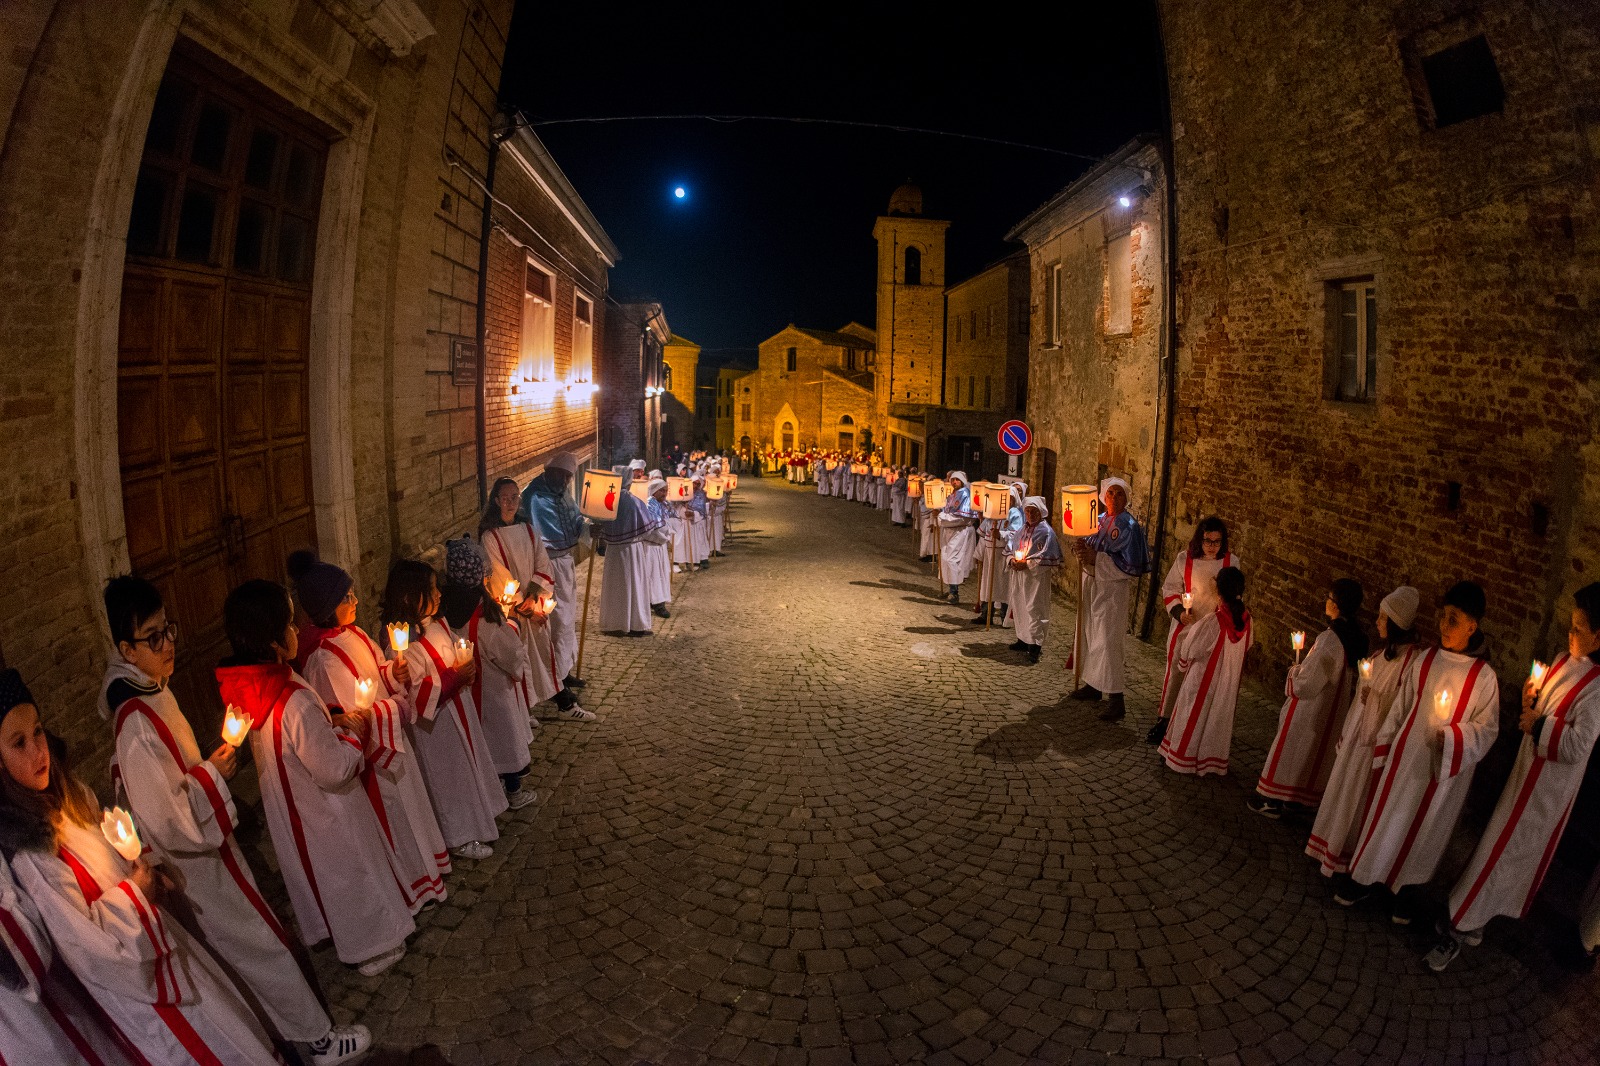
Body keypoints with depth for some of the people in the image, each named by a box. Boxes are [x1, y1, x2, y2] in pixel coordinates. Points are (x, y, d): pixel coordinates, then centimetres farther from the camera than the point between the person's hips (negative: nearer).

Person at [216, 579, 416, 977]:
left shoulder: (245, 689, -11)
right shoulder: (294, 700, -37)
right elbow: (335, 770, -30)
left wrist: (330, 722, 0)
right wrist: (354, 735, -14)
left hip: (286, 808, 8)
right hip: (325, 812, -8)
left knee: (314, 871, 29)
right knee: (350, 873, 15)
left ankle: (324, 930, 51)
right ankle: (371, 946, 35)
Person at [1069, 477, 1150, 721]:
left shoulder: (1128, 525, -12)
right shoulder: (1098, 520, 10)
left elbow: (1131, 564, -18)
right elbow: (1088, 550, 14)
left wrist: (1096, 558, -23)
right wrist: (1081, 547, -11)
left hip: (1113, 590, -7)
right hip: (1092, 585, 8)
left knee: (1109, 641, -9)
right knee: (1090, 635, 14)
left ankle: (1117, 701, -4)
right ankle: (1093, 685, 28)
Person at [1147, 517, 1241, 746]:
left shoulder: (1231, 561, -6)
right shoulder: (1184, 558, -9)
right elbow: (1170, 588, -1)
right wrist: (1179, 612, -14)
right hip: (1185, 625, -1)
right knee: (1175, 672, 5)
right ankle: (1163, 720, 18)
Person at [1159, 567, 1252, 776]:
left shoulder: (1212, 621, -26)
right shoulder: (1246, 620, -9)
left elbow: (1191, 649, -18)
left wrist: (1190, 625, -1)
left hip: (1203, 680, -5)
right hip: (1229, 682, 5)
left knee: (1193, 717, 11)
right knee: (1218, 717, 18)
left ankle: (1182, 758, 22)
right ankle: (1213, 758, 30)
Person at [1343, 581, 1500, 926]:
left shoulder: (1483, 676, -12)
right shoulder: (1425, 661, -3)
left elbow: (1487, 728, -7)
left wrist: (1452, 737, -24)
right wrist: (1384, 747, 10)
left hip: (1444, 768, -3)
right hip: (1405, 756, 3)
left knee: (1423, 827, 12)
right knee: (1385, 818, 12)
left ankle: (1405, 887, 32)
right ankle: (1366, 878, 28)